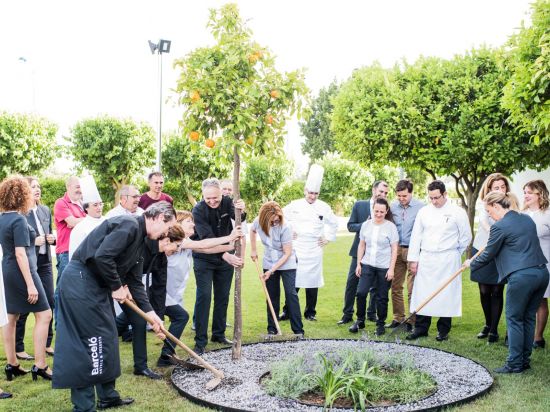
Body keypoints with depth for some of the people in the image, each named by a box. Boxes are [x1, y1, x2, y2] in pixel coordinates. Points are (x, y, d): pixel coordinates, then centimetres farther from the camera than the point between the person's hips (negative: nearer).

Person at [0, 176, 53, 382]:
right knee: (43, 315, -3)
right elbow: (20, 254, -21)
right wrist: (30, 285, -22)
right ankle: (40, 365, -3)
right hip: (21, 272, -9)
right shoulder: (19, 220, -17)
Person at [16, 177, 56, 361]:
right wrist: (33, 241, -19)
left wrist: (52, 238, 0)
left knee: (49, 303, 9)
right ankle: (18, 349, 14)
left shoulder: (45, 210, 10)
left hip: (45, 262, 6)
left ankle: (47, 344, 22)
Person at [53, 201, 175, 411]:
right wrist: (117, 287, -13)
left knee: (106, 340, 15)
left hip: (95, 285, 10)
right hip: (80, 281, -10)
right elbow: (102, 256, -27)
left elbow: (135, 281, 18)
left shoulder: (139, 239, 16)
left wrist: (150, 313, 14)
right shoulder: (129, 225, -16)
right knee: (91, 341, -5)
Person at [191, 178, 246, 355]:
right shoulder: (198, 210, -21)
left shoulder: (227, 202, -9)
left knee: (223, 297, 9)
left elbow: (238, 218, -27)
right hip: (204, 259, -4)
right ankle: (200, 340, -2)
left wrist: (241, 211, -51)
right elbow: (207, 237, -30)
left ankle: (219, 334, 22)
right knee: (204, 296, -8)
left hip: (226, 257, 4)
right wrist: (225, 255, -42)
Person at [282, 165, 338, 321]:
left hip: (314, 250, 2)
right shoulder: (295, 205, -1)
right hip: (297, 249, -1)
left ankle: (310, 313, 17)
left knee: (313, 282, 5)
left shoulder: (323, 207, 4)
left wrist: (328, 238, 11)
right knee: (294, 281, -1)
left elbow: (333, 223, 18)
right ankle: (287, 311, 11)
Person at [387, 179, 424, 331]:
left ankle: (413, 320, 9)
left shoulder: (421, 207, -8)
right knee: (395, 287, 9)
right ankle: (398, 317, 20)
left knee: (412, 289, -1)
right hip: (396, 250, 4)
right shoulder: (393, 206, 3)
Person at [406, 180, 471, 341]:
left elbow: (466, 236, 5)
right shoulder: (424, 212, 6)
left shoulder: (457, 212, -2)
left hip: (448, 261, -2)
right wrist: (413, 259, 3)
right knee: (422, 294, 3)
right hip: (426, 259, 3)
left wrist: (453, 254, 8)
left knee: (446, 295, 1)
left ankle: (443, 330, 13)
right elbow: (416, 236, 7)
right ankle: (421, 328, 13)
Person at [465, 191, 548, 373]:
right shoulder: (527, 219, 14)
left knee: (514, 319, 4)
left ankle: (515, 364, 8)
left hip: (521, 277, -8)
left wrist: (471, 264, 19)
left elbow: (488, 255, 0)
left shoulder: (500, 226, -9)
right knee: (528, 318, 16)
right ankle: (525, 360, 23)